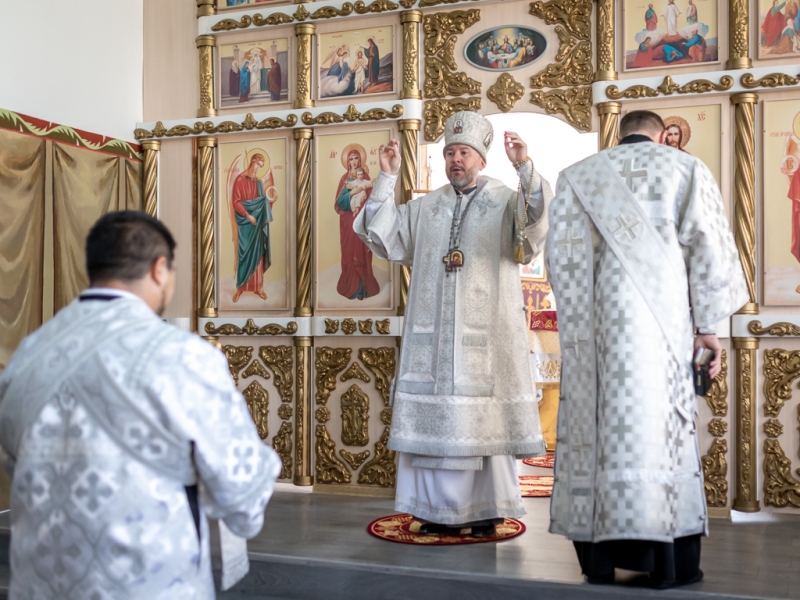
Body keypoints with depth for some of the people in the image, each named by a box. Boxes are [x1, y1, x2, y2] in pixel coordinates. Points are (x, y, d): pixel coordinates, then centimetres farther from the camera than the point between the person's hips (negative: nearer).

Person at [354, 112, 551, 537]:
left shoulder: (506, 202, 4)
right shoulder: (424, 208, 15)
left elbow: (540, 224, -14)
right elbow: (384, 237, 8)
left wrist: (525, 168, -26)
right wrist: (387, 177, 2)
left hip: (486, 334, -3)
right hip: (433, 334, 3)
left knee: (485, 417, -1)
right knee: (434, 417, 3)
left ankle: (488, 509, 11)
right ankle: (440, 508, 13)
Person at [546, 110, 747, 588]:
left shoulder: (578, 176, 12)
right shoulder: (686, 169, 8)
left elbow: (562, 257, 4)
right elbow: (710, 249, 0)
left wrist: (579, 324, 8)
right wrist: (709, 326, 2)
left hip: (597, 323, 2)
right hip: (660, 320, -2)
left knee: (599, 426, 5)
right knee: (662, 426, 0)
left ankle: (600, 554, 6)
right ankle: (671, 560, 1)